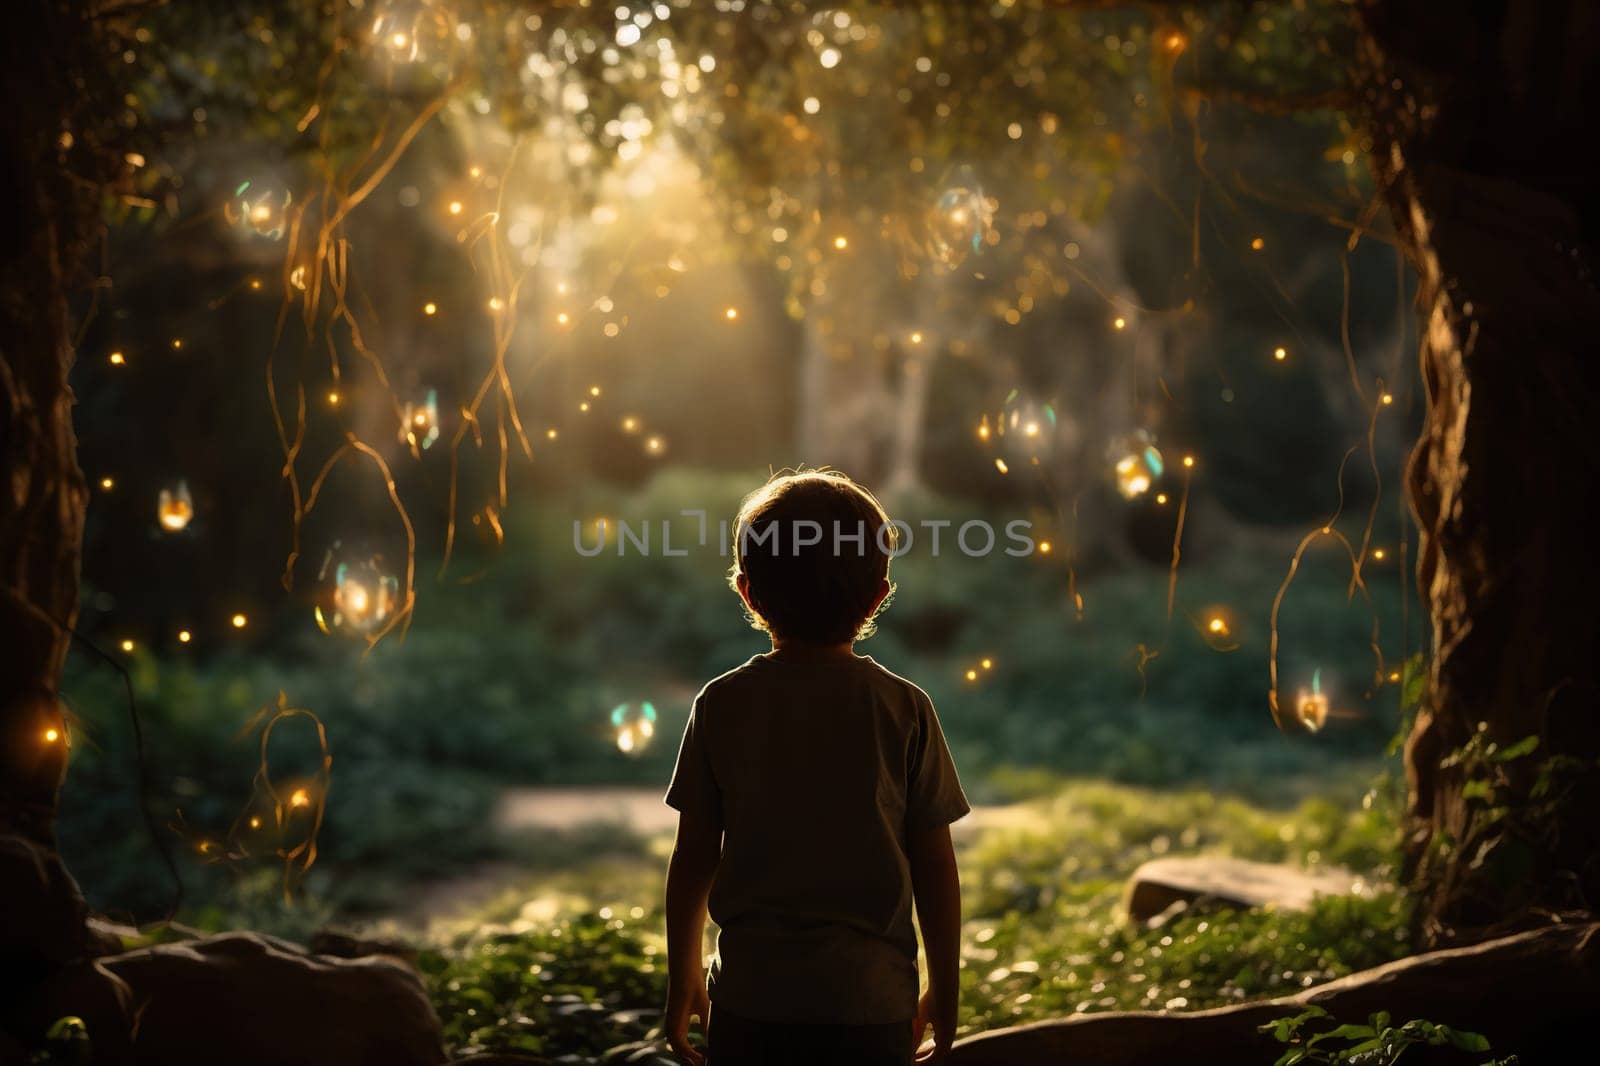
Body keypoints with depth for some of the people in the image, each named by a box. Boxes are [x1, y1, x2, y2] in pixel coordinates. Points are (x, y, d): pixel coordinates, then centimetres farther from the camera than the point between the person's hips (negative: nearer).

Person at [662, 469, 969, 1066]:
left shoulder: (722, 705, -4)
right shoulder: (906, 710, -6)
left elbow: (694, 857, 1)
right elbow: (935, 868, -3)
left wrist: (683, 976, 15)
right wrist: (944, 992, 9)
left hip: (750, 999, 1)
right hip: (872, 1001, -1)